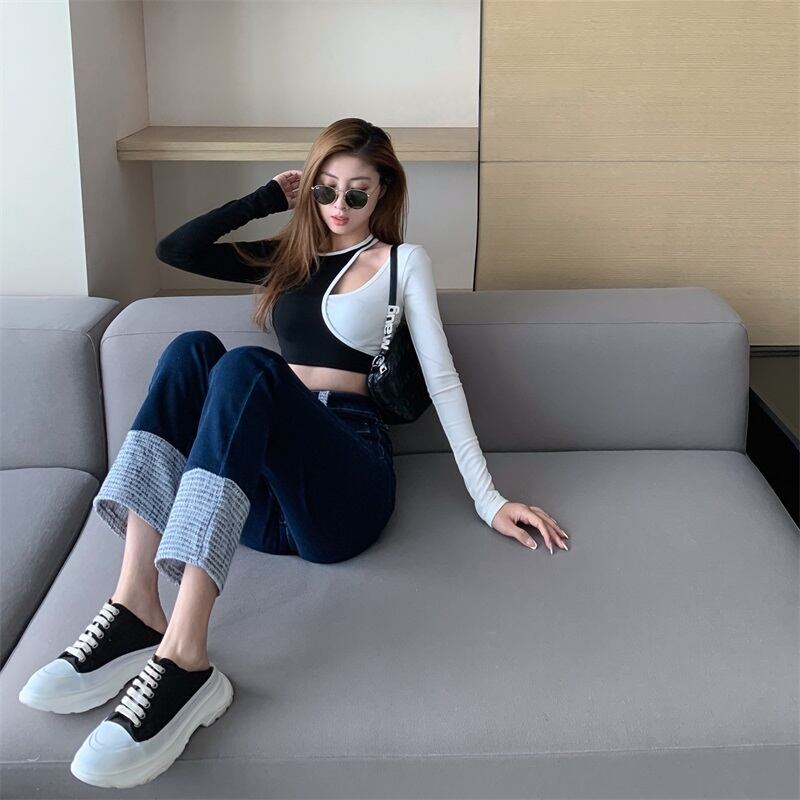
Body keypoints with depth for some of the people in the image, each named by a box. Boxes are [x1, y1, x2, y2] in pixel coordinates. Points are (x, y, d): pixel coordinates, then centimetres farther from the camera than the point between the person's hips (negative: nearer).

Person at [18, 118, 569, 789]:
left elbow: (441, 378, 4)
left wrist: (490, 500, -5)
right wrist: (269, 198, 19)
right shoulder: (288, 257, 26)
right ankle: (136, 608, -36)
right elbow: (174, 250, 19)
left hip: (349, 480, -4)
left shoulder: (402, 261, 13)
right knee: (192, 349, -22)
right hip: (263, 486, 4)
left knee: (246, 367, -33)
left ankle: (183, 657, -47)